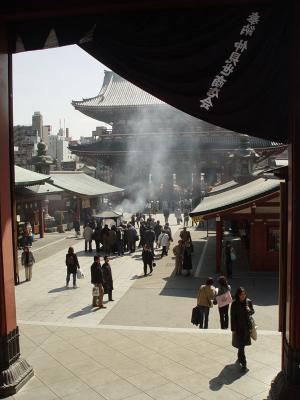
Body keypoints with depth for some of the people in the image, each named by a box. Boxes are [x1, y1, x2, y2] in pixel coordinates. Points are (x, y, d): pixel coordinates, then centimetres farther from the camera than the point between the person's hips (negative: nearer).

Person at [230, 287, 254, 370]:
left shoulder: (248, 302, -4)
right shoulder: (234, 304, -14)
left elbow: (252, 311, 9)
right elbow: (232, 317, -10)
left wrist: (249, 310, -16)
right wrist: (233, 329, -9)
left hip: (247, 326, 4)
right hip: (238, 327, -4)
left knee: (242, 344, 19)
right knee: (241, 345, -3)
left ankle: (239, 357, 43)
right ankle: (243, 363, 4)